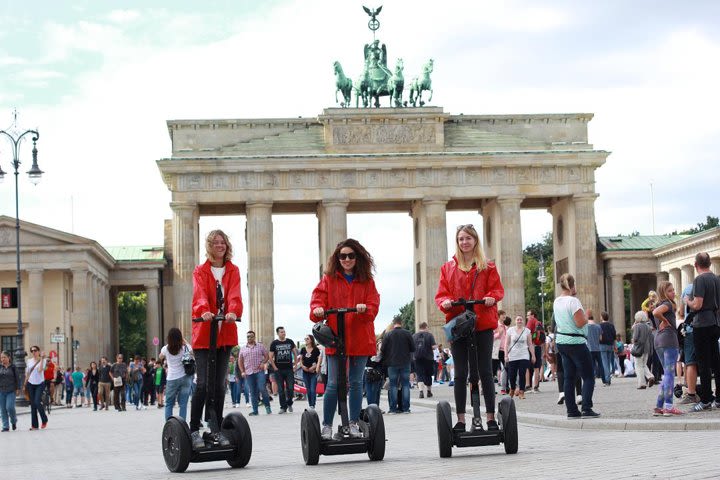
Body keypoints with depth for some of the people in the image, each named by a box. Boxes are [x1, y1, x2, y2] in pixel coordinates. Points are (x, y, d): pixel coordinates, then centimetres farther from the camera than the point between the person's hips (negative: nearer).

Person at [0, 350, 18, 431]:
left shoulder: (12, 367, 1)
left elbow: (16, 378, 5)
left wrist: (16, 388, 1)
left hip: (11, 391, -3)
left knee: (10, 407, -14)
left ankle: (14, 421, 13)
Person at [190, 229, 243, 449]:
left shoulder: (233, 271, 11)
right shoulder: (200, 271, 4)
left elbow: (234, 295, -7)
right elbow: (200, 294, -16)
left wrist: (233, 311, -29)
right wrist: (204, 311, -37)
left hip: (225, 332, 3)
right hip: (203, 331, -3)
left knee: (219, 383, 7)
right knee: (203, 383, -10)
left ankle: (216, 429, 15)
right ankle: (194, 430, -4)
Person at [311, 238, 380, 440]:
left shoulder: (367, 281, 10)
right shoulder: (329, 279, 8)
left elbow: (373, 305, 1)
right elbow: (318, 298, -1)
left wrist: (365, 308, -21)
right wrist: (318, 309, -23)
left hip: (360, 339, 2)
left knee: (356, 383, 6)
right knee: (334, 384, -4)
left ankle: (354, 424, 14)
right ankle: (327, 425, 2)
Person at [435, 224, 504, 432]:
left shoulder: (487, 267, 9)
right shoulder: (448, 268, 12)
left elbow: (497, 289, 6)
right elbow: (441, 294, 9)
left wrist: (491, 297, -15)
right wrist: (445, 302, -13)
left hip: (483, 325, -1)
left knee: (485, 372, -1)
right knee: (460, 374, 3)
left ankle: (491, 418, 2)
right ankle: (460, 420, 4)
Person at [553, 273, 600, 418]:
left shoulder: (556, 302, 8)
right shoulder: (573, 301, -17)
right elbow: (580, 323, -21)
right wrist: (586, 316, 0)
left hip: (561, 341, 8)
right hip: (575, 342, -8)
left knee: (569, 376, 9)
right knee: (588, 377, -2)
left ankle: (571, 410, 8)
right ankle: (587, 409, -11)